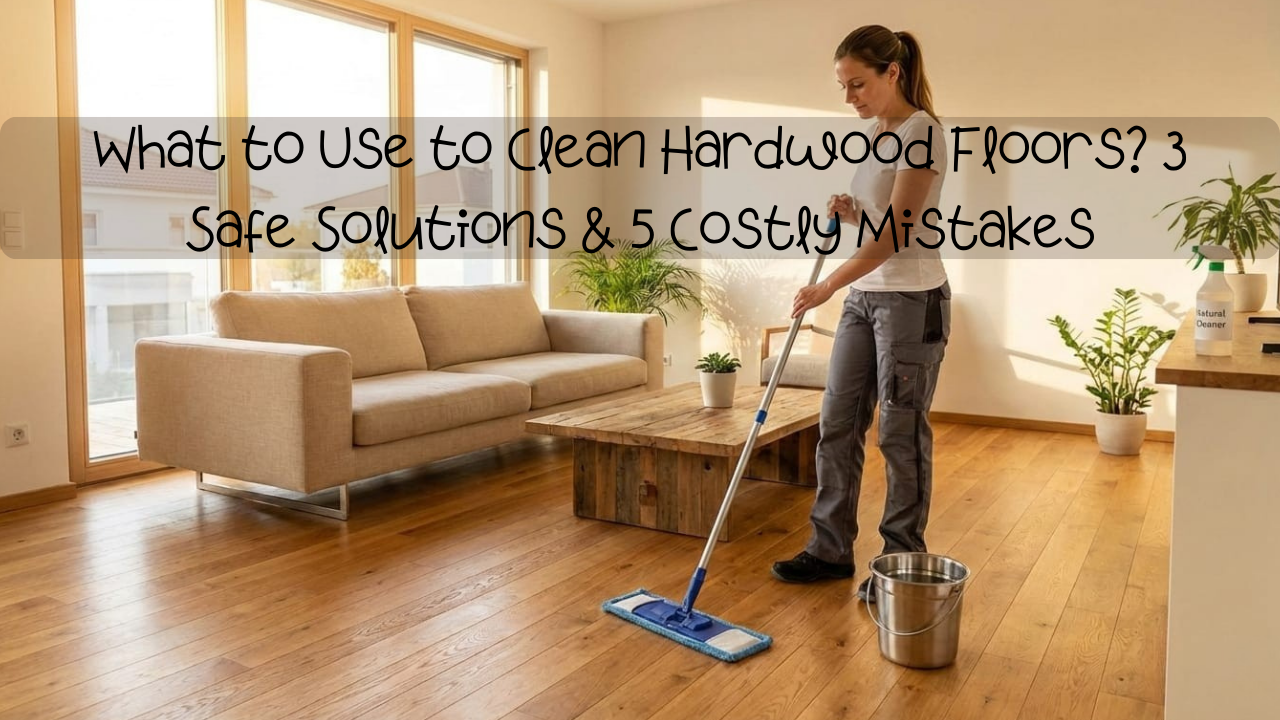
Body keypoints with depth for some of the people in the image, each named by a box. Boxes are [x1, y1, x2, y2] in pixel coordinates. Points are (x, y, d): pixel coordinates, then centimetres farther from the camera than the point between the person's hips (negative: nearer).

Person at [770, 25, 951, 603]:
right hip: (864, 295, 9)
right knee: (836, 423, 9)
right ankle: (830, 549, 21)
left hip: (911, 299, -9)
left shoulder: (922, 131, -12)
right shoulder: (875, 134, 14)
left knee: (901, 433, 0)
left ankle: (903, 562, 16)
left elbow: (896, 231, -20)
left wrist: (828, 286, -22)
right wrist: (848, 212, 2)